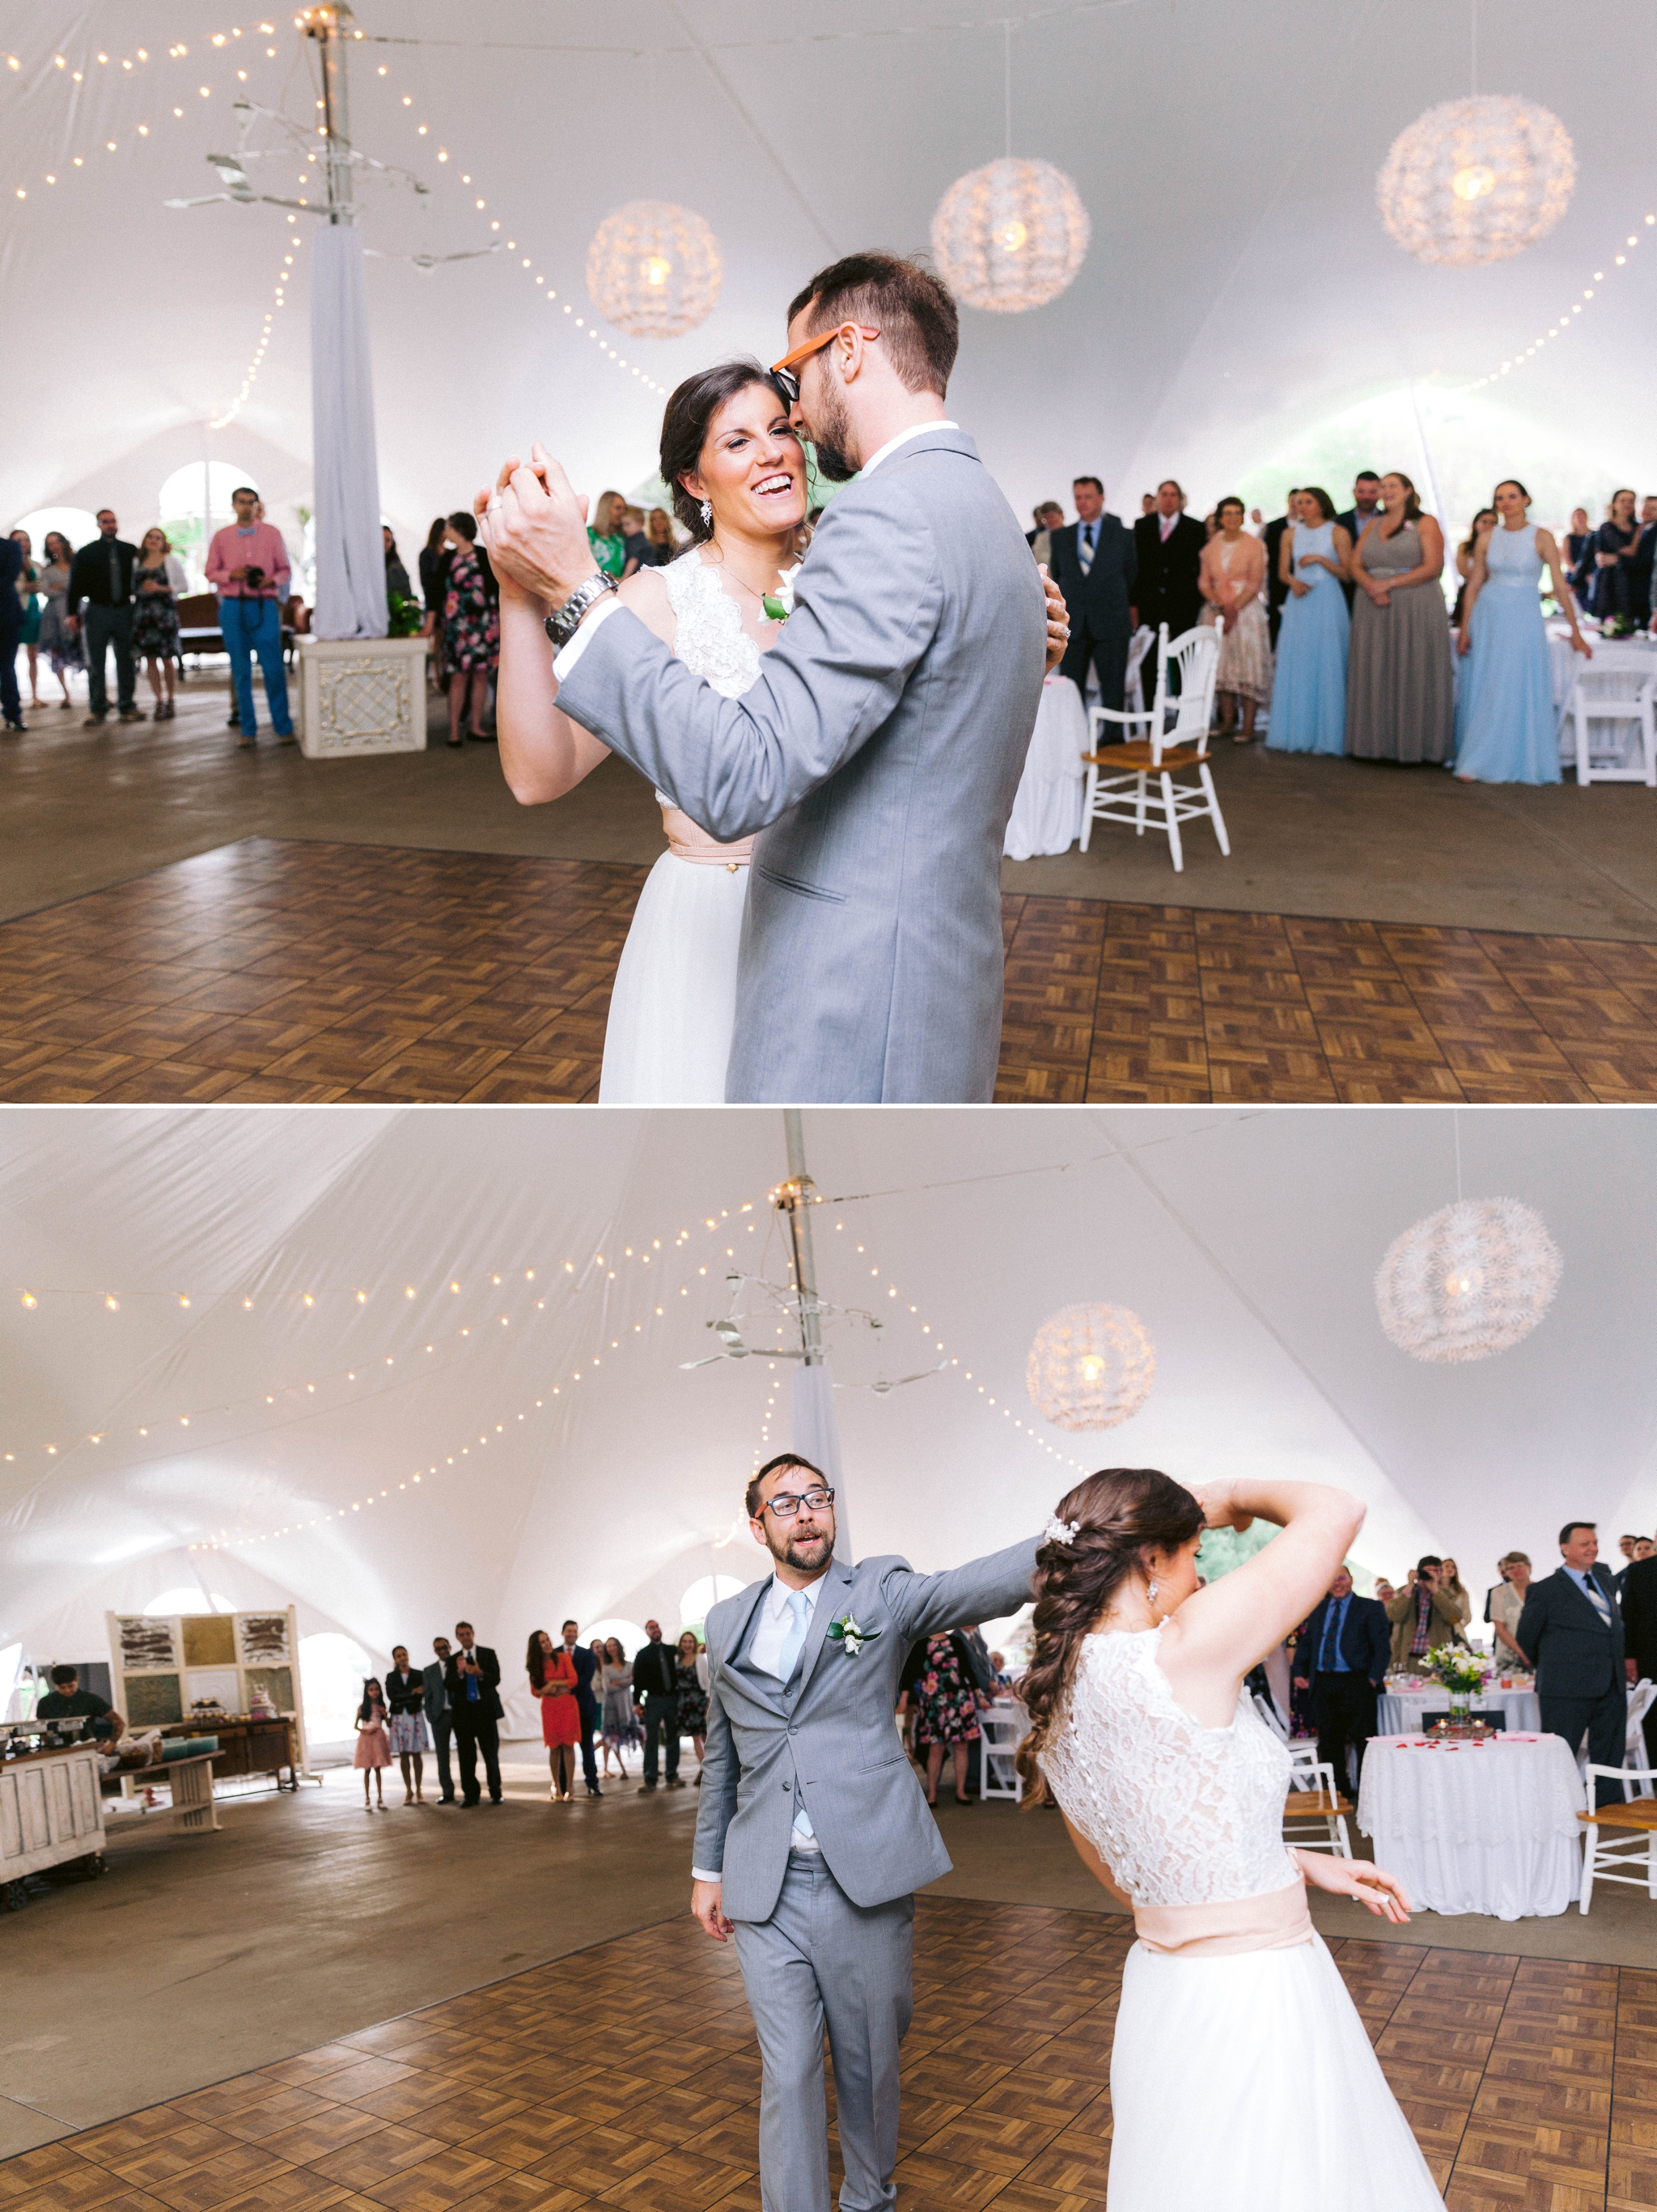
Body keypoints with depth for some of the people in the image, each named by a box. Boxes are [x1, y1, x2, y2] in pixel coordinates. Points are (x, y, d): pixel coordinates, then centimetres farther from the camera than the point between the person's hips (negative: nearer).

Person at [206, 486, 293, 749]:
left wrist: (272, 580, -12)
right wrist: (231, 574, -10)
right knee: (241, 671, 3)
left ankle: (283, 726, 1)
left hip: (264, 606, -1)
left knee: (273, 668, -7)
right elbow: (211, 573, 10)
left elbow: (285, 569, 9)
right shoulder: (221, 537, 8)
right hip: (233, 607, 1)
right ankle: (247, 729, 7)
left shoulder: (271, 533, 7)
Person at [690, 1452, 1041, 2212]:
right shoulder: (727, 1622, 10)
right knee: (787, 2073, 2)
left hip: (865, 1879, -1)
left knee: (869, 2064, 13)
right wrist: (707, 1867, 18)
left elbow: (976, 1587, -21)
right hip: (765, 1893, 2)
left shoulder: (878, 1592, -1)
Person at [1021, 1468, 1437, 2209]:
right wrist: (1232, 1497, 5)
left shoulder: (1054, 1707, 2)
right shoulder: (1182, 1654, -22)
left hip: (1161, 1984, 8)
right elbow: (1335, 1511, -14)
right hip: (1254, 2001, -8)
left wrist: (1298, 1864, 17)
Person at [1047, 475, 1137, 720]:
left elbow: (1131, 574, 13)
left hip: (1110, 626, -2)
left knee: (1113, 690, -1)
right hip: (1072, 625, 2)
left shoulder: (1121, 534, 7)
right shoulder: (1060, 537, 12)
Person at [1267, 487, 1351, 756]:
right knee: (1294, 669, 1)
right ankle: (1293, 733, 5)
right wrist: (1293, 582, -11)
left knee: (1327, 668, -3)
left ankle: (1326, 736, 1)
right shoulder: (1290, 534, 10)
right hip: (1298, 605, 3)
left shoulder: (1337, 533, 0)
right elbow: (1282, 572, 10)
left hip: (1328, 604, -3)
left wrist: (1321, 559, -14)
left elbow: (1348, 573, -3)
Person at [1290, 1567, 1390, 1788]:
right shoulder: (1317, 1609, 16)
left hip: (1355, 1683, -4)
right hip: (1323, 1683, 5)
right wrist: (1300, 1672, 8)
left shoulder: (1370, 1608, 2)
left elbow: (1382, 1646, -3)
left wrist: (1374, 1678, -12)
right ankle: (1335, 1791, 15)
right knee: (1328, 1739, 7)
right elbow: (1305, 1643, 19)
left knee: (1362, 1737, -3)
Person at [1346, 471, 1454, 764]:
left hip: (1416, 610, -5)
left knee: (1412, 674, -4)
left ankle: (1414, 744, -1)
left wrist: (1390, 583, -15)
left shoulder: (1425, 523, 1)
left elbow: (1432, 567, -10)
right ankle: (1378, 742, 5)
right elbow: (1356, 564, 8)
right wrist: (1371, 586, -12)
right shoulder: (1372, 525, 15)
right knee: (1375, 676, 2)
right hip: (1374, 611, 5)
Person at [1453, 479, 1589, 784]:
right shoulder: (1487, 539, 6)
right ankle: (1475, 763, 11)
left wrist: (1575, 631, -5)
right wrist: (1464, 628, 2)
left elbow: (1560, 586, -4)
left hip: (1523, 620, -3)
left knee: (1514, 691, -5)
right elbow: (1474, 585, 9)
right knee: (1481, 691, 4)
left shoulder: (1542, 538, -3)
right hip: (1488, 618, 3)